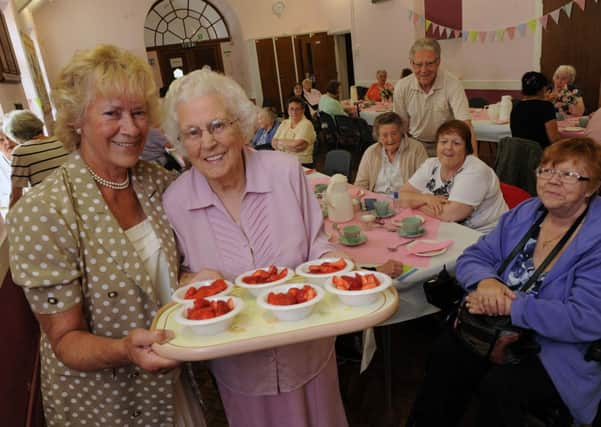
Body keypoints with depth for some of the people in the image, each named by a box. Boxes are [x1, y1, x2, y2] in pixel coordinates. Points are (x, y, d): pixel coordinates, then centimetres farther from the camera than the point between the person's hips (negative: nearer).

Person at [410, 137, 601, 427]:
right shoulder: (525, 214, 5)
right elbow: (473, 256, 5)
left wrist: (509, 305, -24)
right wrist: (485, 280, -19)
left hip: (561, 352, -4)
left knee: (499, 386, -29)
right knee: (446, 354, -19)